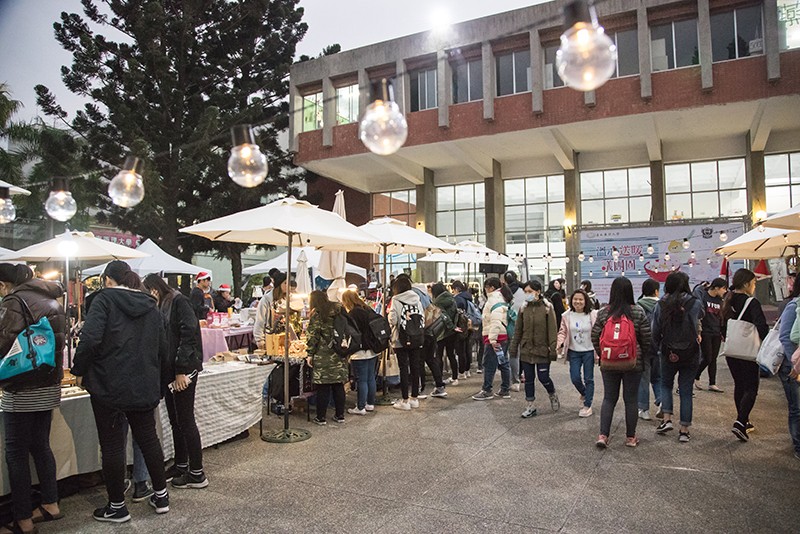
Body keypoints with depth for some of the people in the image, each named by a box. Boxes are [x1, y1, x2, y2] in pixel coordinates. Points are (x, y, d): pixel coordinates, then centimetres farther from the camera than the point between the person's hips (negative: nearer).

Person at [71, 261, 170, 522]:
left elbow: (90, 338, -19)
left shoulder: (105, 298, -5)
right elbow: (162, 348, 12)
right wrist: (161, 382, 20)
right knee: (148, 438, 16)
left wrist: (80, 370, -5)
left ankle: (117, 506, 18)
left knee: (112, 444, 7)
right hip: (144, 386, 5)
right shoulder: (151, 305, 10)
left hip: (109, 385, -5)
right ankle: (161, 496, 25)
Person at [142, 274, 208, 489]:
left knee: (185, 421, -3)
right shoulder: (161, 307, 15)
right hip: (169, 370, 8)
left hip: (184, 369, -8)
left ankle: (197, 474, 6)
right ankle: (181, 465, 28)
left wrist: (181, 370, -20)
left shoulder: (179, 302, -11)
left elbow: (188, 335, -18)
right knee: (175, 420, 15)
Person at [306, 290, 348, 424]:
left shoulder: (316, 315, -5)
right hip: (339, 356, 5)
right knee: (338, 386, 10)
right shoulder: (338, 311, 11)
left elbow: (313, 336, -10)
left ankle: (321, 417, 7)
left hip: (322, 357, -5)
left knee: (323, 387, 1)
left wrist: (310, 354, -6)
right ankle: (340, 415, 17)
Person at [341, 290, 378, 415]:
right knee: (370, 378, 15)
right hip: (373, 351, 8)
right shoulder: (368, 310, 8)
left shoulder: (353, 314, -14)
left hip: (360, 352, -8)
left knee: (361, 380, -1)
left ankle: (361, 407, 6)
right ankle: (370, 403, 25)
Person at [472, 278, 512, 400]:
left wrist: (492, 339, -24)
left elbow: (495, 320, -23)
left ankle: (486, 391, 3)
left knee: (489, 364, -3)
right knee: (503, 363, 13)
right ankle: (505, 390, 19)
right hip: (504, 336, 10)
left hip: (495, 337, -10)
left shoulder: (494, 299, -14)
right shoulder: (502, 298, 16)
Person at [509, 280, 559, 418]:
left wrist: (553, 349, -14)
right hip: (526, 350, 4)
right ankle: (530, 406, 21)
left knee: (543, 377, 0)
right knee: (529, 379, 9)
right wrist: (513, 347, 6)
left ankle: (553, 396, 31)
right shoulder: (523, 308, 4)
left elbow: (552, 330, -9)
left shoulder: (547, 307, -7)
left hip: (542, 350, -4)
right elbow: (518, 330, 8)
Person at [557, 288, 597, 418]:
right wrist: (559, 343, -18)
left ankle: (587, 405, 18)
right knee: (575, 378, 2)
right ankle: (584, 394, 35)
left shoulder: (593, 315, -9)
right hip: (574, 352, 2)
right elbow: (562, 332, 1)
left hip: (589, 351, -2)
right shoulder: (567, 315, -2)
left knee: (588, 378, 5)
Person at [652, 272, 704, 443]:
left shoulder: (661, 306, -9)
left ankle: (667, 419, 9)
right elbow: (701, 316, 13)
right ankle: (684, 430, 14)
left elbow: (655, 333, -4)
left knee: (666, 384, 22)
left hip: (669, 354, 0)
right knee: (686, 391, 9)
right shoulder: (695, 303, -11)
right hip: (690, 354, 0)